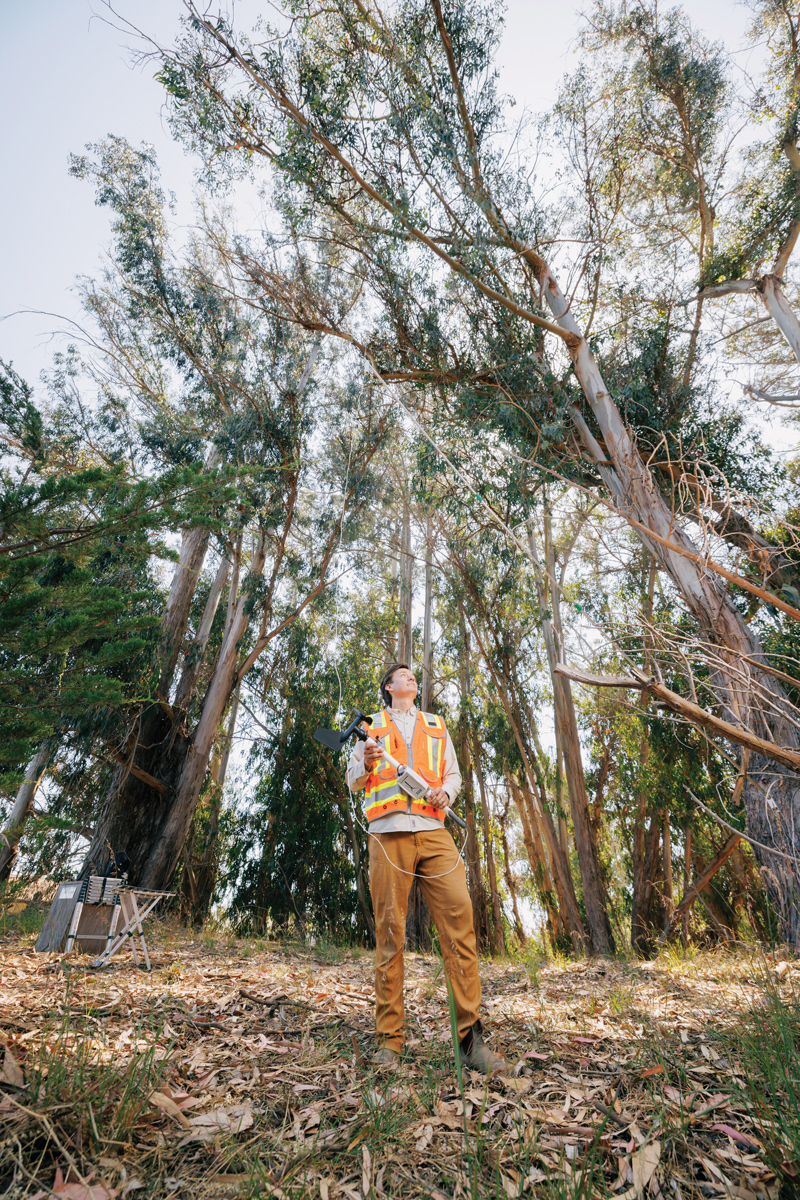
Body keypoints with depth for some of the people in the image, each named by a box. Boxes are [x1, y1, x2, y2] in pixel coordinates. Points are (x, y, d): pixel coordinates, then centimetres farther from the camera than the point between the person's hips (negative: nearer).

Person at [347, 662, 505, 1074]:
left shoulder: (436, 726, 24)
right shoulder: (373, 725, 18)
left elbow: (453, 773, 22)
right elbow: (353, 780, 16)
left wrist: (445, 792, -1)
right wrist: (368, 764, -7)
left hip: (433, 831, 2)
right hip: (388, 832, -1)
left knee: (459, 919, -11)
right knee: (389, 931, -2)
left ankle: (470, 1036, -4)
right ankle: (389, 1037, 8)